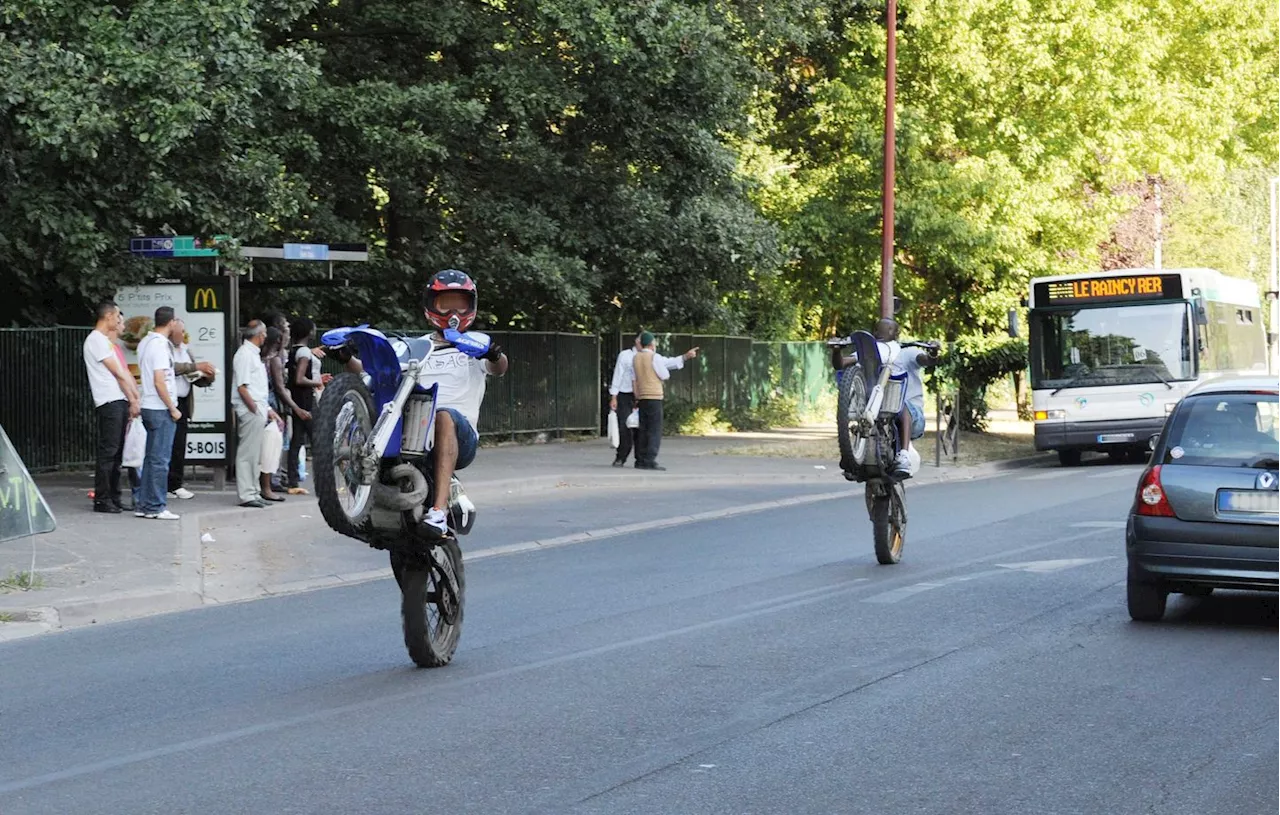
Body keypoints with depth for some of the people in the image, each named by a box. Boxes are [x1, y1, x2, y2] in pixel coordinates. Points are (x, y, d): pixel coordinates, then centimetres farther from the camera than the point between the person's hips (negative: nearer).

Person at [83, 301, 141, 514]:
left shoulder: (107, 341, 21)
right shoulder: (97, 340, -8)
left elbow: (125, 373, 18)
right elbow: (117, 373, -9)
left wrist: (136, 399, 9)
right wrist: (133, 400, -7)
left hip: (120, 402, 9)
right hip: (109, 402, -9)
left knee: (116, 452, 10)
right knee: (108, 452, -8)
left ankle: (113, 498, 14)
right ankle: (102, 500, -6)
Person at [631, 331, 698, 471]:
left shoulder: (636, 357, 13)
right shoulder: (655, 357, -10)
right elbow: (665, 376, -4)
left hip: (641, 398, 7)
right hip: (654, 397, -7)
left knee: (643, 430, 11)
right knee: (655, 431, -7)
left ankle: (640, 461, 10)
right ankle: (650, 461, -13)